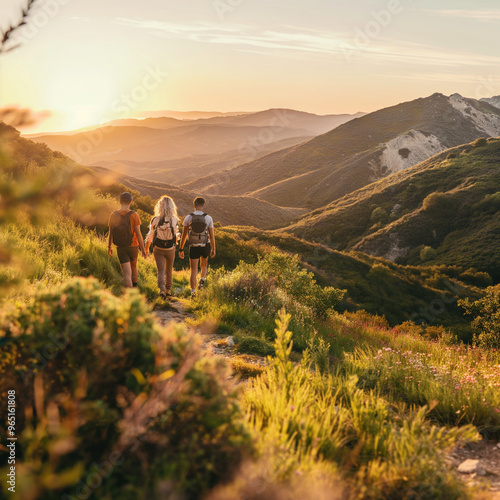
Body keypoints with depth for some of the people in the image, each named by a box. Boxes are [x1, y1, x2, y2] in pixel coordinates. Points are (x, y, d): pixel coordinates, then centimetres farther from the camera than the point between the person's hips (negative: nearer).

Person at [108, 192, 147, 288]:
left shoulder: (113, 215, -6)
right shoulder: (133, 215, -14)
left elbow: (111, 233, 2)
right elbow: (138, 233, -15)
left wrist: (109, 246, 16)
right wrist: (143, 248, -8)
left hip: (120, 248, 0)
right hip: (133, 246, 0)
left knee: (126, 273, 0)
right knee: (133, 267, 24)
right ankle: (135, 287, 43)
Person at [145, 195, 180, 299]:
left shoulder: (155, 220, -15)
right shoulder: (174, 220, -15)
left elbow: (150, 236, -6)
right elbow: (176, 235, -2)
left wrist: (146, 248, 10)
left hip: (158, 249, -1)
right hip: (170, 249, 1)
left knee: (161, 270, 5)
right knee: (169, 270, 18)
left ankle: (162, 289, -17)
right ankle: (168, 291, 30)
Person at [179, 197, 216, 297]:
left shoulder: (188, 218, -8)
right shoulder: (208, 218, -10)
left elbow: (184, 235, -4)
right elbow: (212, 236, -5)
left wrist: (181, 249, 5)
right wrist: (213, 249, 7)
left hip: (193, 247, 0)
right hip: (205, 247, 1)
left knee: (194, 270, 5)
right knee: (204, 264, 29)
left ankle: (193, 293, -2)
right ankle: (202, 280, 7)